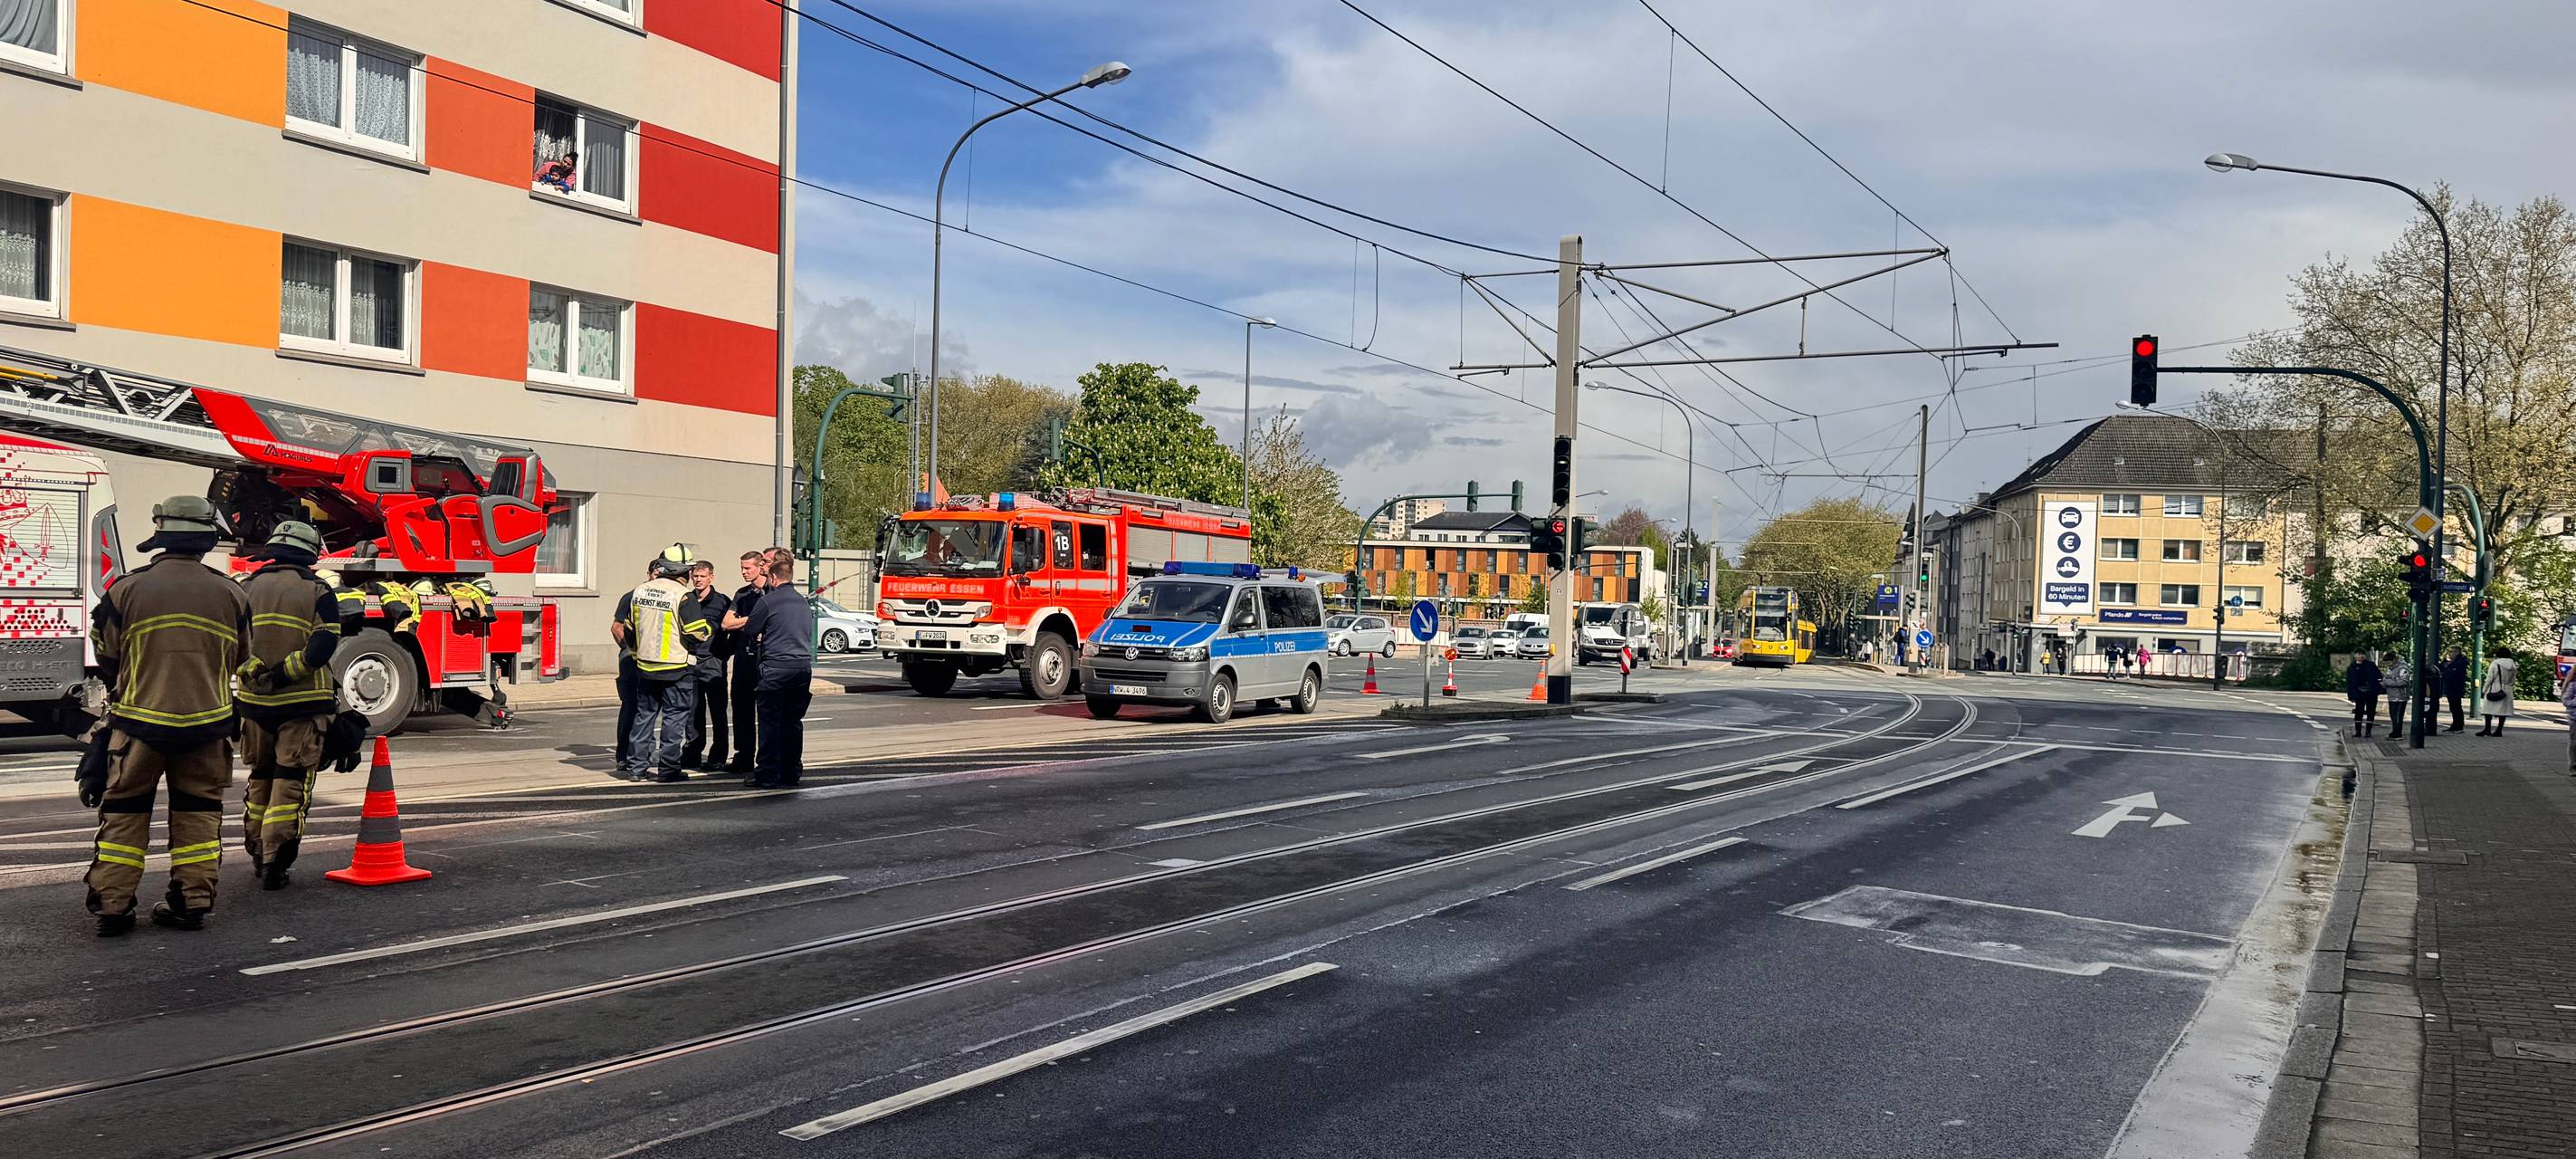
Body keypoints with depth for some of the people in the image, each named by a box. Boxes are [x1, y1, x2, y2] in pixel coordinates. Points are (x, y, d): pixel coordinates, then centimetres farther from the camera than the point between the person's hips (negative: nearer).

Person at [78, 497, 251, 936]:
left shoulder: (127, 590, -7)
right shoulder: (230, 594, -2)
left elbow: (107, 660, 5)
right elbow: (238, 660, 11)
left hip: (139, 719, -1)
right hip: (207, 721, 1)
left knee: (123, 810, 10)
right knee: (198, 811, 10)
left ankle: (112, 903, 9)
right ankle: (192, 900, 10)